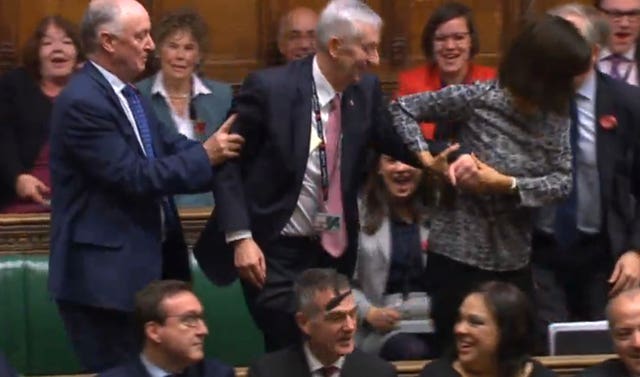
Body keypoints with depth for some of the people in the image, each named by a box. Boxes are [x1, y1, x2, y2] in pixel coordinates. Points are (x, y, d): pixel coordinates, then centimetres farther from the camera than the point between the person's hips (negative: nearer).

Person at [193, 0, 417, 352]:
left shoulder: (365, 90, -1)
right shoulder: (269, 87, -16)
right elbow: (227, 163, -12)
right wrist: (240, 237, -18)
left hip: (334, 250, 5)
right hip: (275, 251, -5)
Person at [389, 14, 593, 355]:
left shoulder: (555, 114, 2)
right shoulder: (478, 98, -12)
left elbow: (563, 180, -6)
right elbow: (402, 109, -6)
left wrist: (506, 184, -18)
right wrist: (428, 160, -16)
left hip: (515, 259, 4)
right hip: (459, 253, -4)